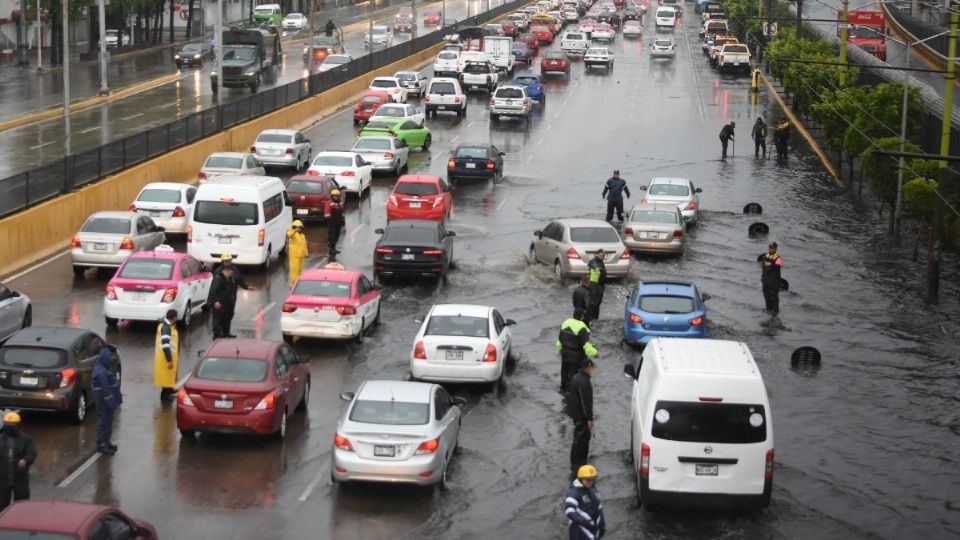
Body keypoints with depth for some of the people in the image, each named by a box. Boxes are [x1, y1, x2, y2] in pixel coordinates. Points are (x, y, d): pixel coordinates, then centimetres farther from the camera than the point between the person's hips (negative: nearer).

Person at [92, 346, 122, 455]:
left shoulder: (105, 369, 9)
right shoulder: (101, 373, -25)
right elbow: (105, 389, -25)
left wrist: (116, 399, 20)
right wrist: (112, 402, -21)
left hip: (107, 401, 11)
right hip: (104, 401, -11)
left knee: (107, 420, 18)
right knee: (104, 421, -3)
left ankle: (105, 442, 29)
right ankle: (101, 444, 4)